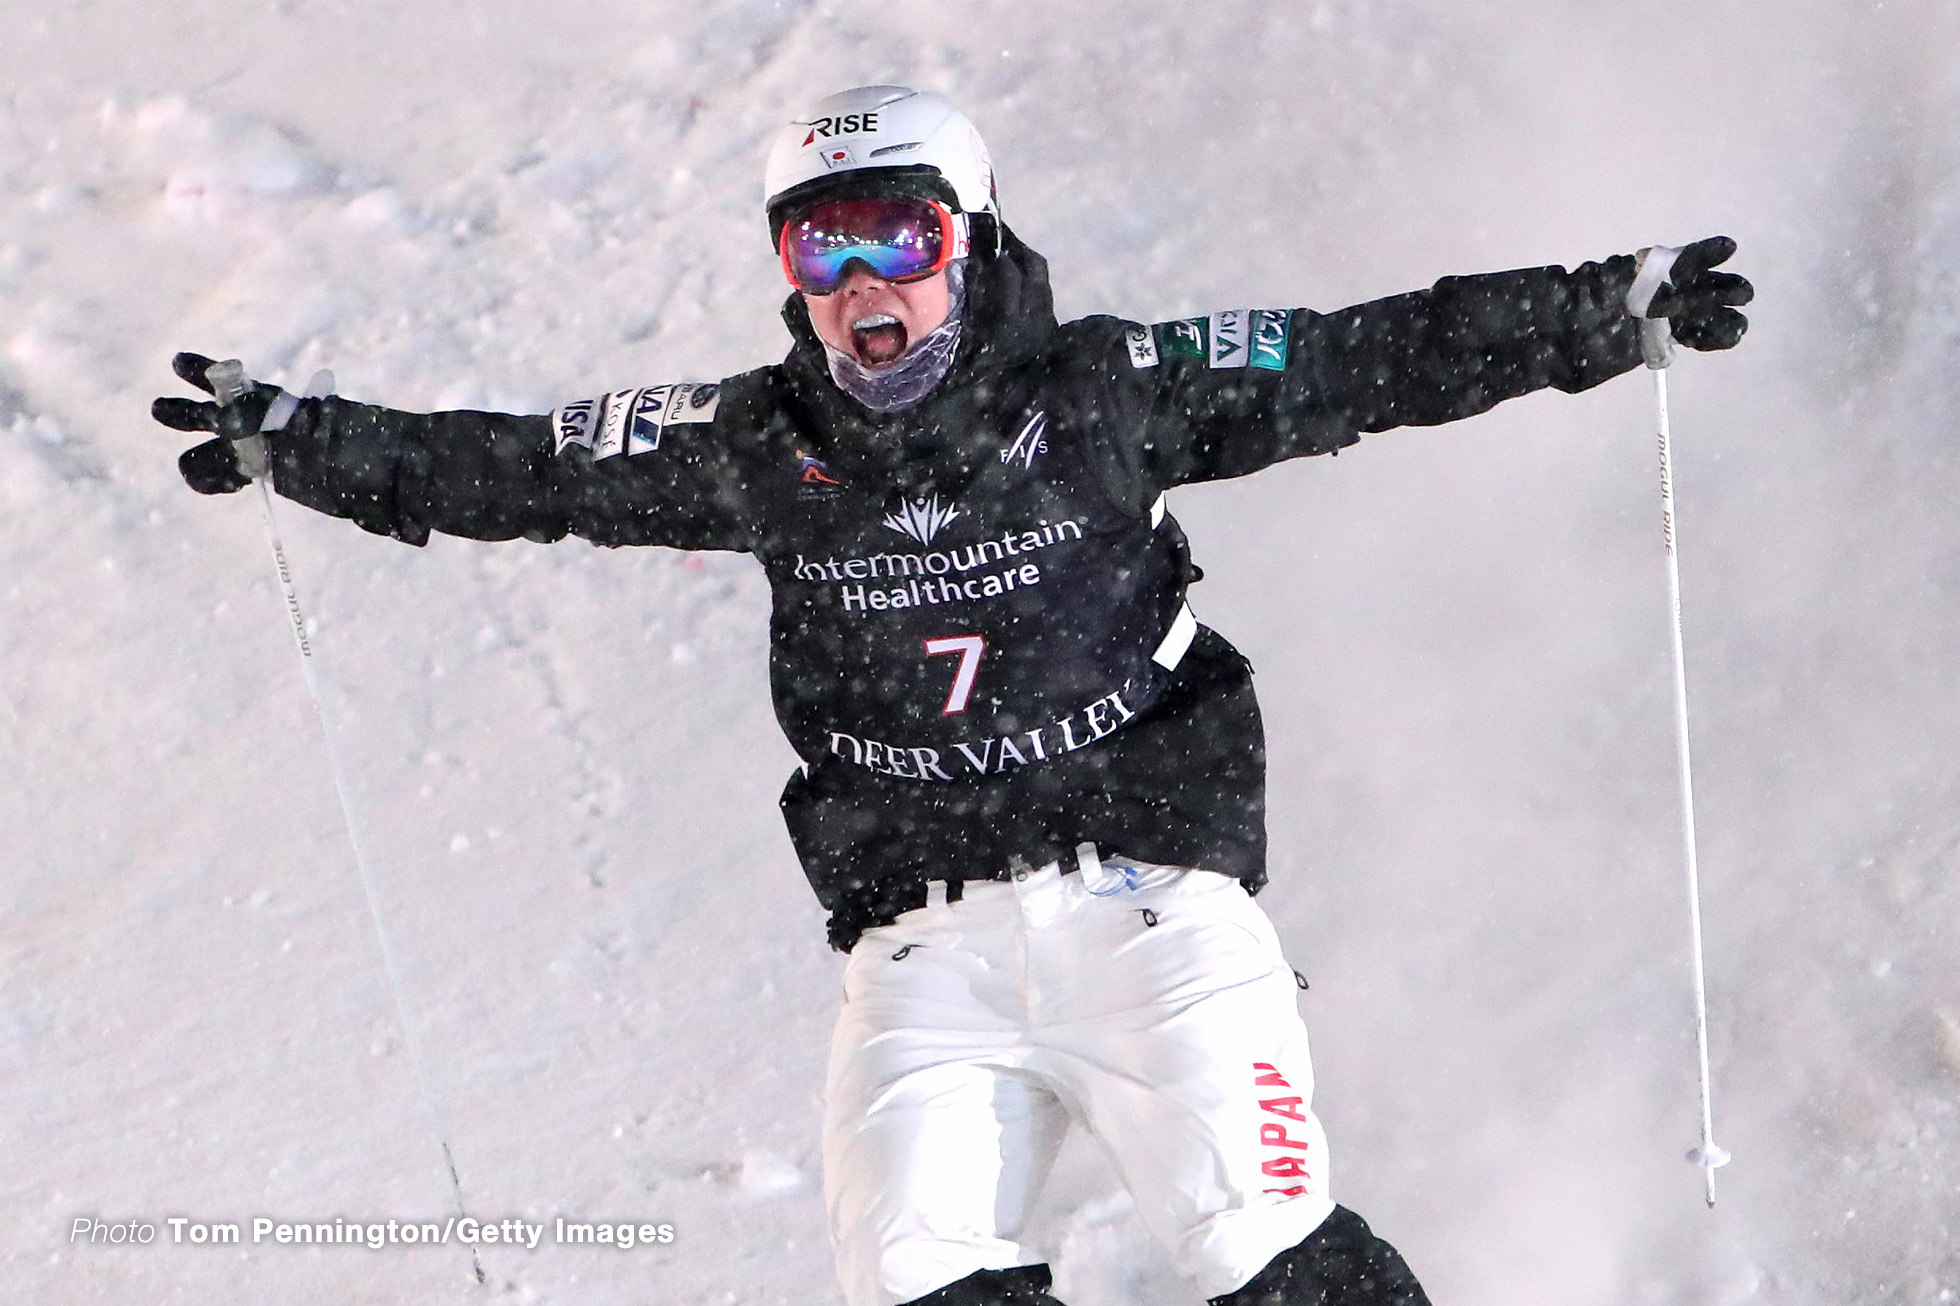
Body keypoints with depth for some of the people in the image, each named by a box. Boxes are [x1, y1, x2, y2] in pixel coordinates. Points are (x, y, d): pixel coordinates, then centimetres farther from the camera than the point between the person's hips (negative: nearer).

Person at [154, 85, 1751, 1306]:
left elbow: (1367, 362, 1)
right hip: (925, 933, 3)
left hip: (1143, 895, -2)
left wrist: (1610, 317, -1)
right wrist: (298, 445, 11)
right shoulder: (758, 449, 5)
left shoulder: (1104, 393, -2)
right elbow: (512, 469, 13)